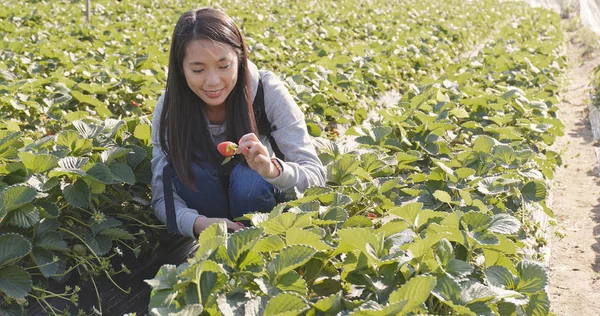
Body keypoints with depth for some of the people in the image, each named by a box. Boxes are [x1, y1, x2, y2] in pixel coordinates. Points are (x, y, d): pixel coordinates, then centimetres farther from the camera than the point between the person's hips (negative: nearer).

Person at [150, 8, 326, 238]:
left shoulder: (268, 91, -24)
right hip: (205, 210, 2)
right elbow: (162, 196, -21)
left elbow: (316, 176, -27)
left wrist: (272, 169, -50)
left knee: (249, 177, -32)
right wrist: (198, 223, -43)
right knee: (183, 166, -28)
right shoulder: (169, 108, -20)